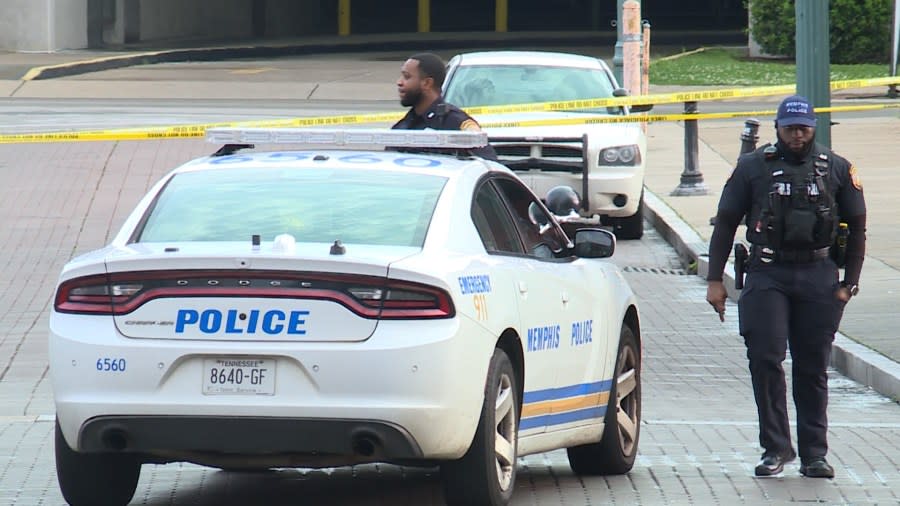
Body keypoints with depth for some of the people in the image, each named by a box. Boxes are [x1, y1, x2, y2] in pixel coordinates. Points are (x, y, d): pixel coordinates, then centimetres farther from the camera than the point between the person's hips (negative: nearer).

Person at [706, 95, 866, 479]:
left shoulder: (836, 170, 7)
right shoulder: (752, 168, 4)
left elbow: (856, 227, 12)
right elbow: (725, 223, 7)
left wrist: (848, 283, 5)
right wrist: (715, 279, 2)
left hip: (818, 277, 1)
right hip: (767, 277, -1)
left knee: (813, 368, 4)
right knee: (765, 360, -10)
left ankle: (814, 454, 10)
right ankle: (776, 448, -1)